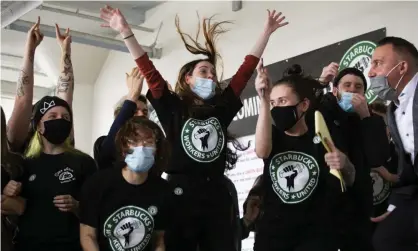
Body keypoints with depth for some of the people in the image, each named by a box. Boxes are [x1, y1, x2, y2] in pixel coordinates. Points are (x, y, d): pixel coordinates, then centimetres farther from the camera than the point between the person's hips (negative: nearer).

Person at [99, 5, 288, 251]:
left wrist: (267, 32, 17)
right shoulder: (174, 108, 5)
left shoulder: (222, 108, 12)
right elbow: (149, 71, -2)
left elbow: (246, 70, 15)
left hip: (217, 198, 3)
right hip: (182, 196, -3)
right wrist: (126, 32, -9)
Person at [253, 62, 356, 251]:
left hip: (315, 234, -2)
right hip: (272, 233, 2)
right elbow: (262, 152, -18)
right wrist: (263, 101, -27)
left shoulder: (323, 135, 0)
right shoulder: (274, 135, 6)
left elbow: (348, 182, 2)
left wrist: (344, 165, -22)